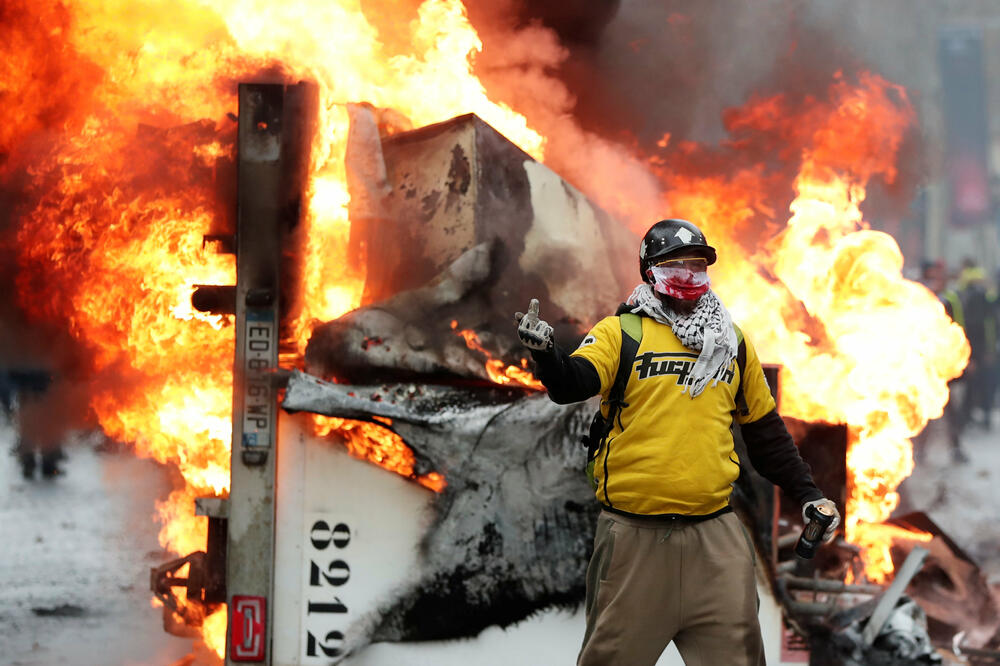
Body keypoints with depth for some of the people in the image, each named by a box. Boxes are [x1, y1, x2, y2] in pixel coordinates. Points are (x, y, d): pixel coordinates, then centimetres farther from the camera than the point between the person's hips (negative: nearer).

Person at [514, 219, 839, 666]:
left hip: (714, 536, 3)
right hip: (634, 536, -3)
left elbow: (764, 429, 22)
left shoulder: (733, 343, 15)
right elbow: (572, 383, -14)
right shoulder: (620, 334, 2)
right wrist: (544, 352, -35)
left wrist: (807, 495, 19)